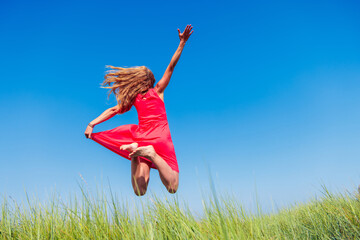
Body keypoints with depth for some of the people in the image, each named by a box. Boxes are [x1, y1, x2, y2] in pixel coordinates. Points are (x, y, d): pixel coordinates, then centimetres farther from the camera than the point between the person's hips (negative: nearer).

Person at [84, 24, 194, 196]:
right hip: (160, 137, -3)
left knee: (140, 191, -5)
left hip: (140, 136, 3)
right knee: (172, 188, -11)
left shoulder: (133, 98, 18)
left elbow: (113, 110, 12)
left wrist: (92, 123, 13)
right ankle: (151, 154, -30)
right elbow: (171, 67, 13)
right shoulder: (157, 91, 13)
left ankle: (134, 150, -23)